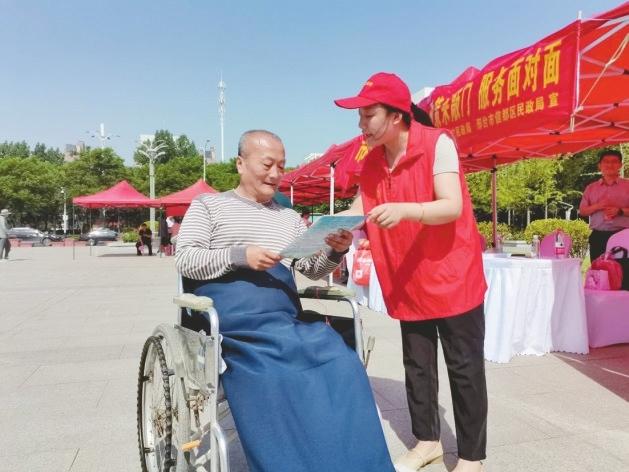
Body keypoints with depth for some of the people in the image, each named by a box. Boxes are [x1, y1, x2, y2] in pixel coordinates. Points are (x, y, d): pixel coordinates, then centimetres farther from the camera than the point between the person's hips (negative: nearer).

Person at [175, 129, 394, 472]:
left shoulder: (290, 218, 24)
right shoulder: (208, 205, 12)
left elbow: (314, 270, 18)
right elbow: (184, 260, 1)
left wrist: (336, 251, -5)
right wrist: (239, 255, -14)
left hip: (286, 319, 4)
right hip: (235, 322, -4)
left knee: (342, 363, -21)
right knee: (276, 381, -30)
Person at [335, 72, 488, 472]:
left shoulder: (438, 144, -15)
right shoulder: (372, 161, 4)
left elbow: (452, 207, -23)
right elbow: (359, 210, 6)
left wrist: (404, 209, -38)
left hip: (452, 277, -6)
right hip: (408, 284, 6)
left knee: (464, 369, 5)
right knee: (417, 366, 16)